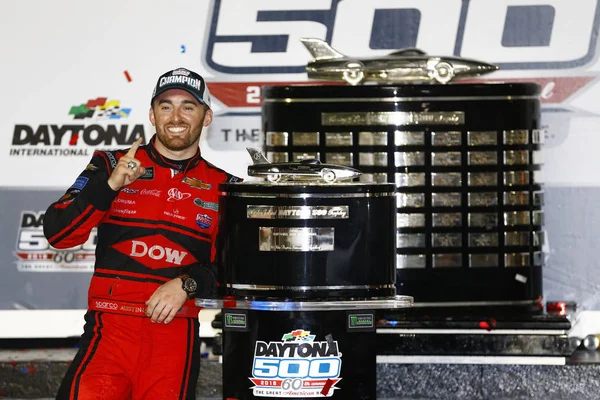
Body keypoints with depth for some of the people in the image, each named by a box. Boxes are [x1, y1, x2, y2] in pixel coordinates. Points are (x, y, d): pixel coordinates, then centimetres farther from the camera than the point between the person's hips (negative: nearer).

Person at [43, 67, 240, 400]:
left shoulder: (224, 188, 13)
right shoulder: (111, 165, 11)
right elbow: (57, 234, 1)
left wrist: (188, 284, -8)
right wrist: (110, 185, -10)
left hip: (176, 333, 1)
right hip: (110, 328, -1)